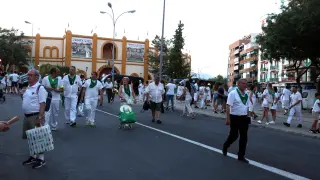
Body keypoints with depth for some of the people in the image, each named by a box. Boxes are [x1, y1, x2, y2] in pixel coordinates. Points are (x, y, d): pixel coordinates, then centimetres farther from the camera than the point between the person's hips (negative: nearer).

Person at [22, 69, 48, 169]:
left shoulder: (40, 88, -13)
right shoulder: (28, 88, 13)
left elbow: (42, 104, -19)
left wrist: (39, 118, -24)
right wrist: (25, 115, 17)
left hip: (35, 116, -9)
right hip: (27, 116, 9)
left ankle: (41, 158, 11)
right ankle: (33, 156, 30)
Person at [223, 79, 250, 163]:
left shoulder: (246, 95, 9)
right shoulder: (233, 93, -12)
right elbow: (228, 106, -16)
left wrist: (247, 116, 18)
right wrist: (228, 118, -21)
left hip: (244, 118, 6)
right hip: (235, 117, -6)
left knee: (244, 137, 7)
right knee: (234, 135, 2)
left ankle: (241, 156, 18)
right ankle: (225, 146, 33)